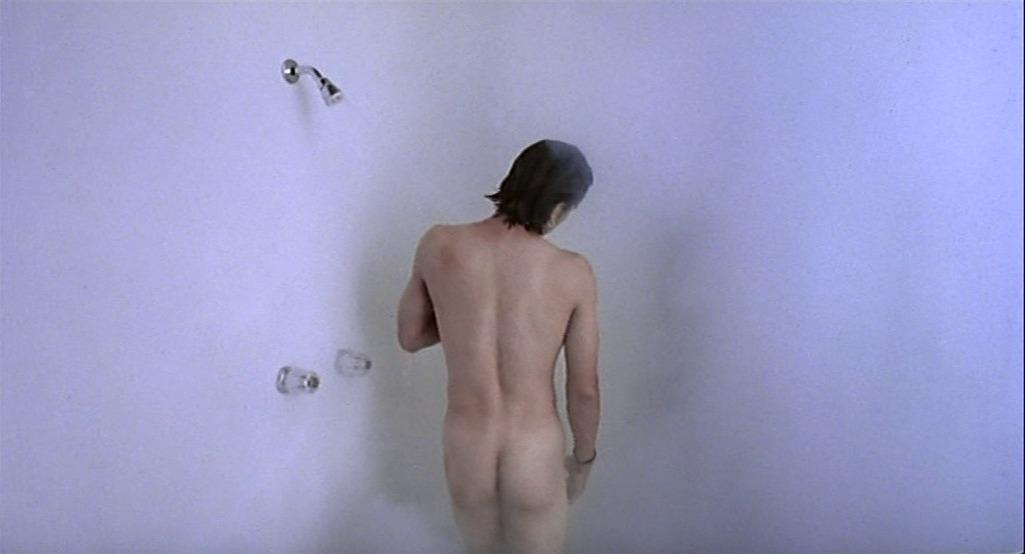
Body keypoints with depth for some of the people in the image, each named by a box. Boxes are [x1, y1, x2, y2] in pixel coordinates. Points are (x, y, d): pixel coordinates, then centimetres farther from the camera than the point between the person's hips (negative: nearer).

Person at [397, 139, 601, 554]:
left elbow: (409, 337, 5)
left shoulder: (438, 245, -9)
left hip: (465, 457, 2)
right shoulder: (574, 272, -14)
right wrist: (583, 458, 12)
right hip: (536, 460, -1)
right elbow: (584, 390, -5)